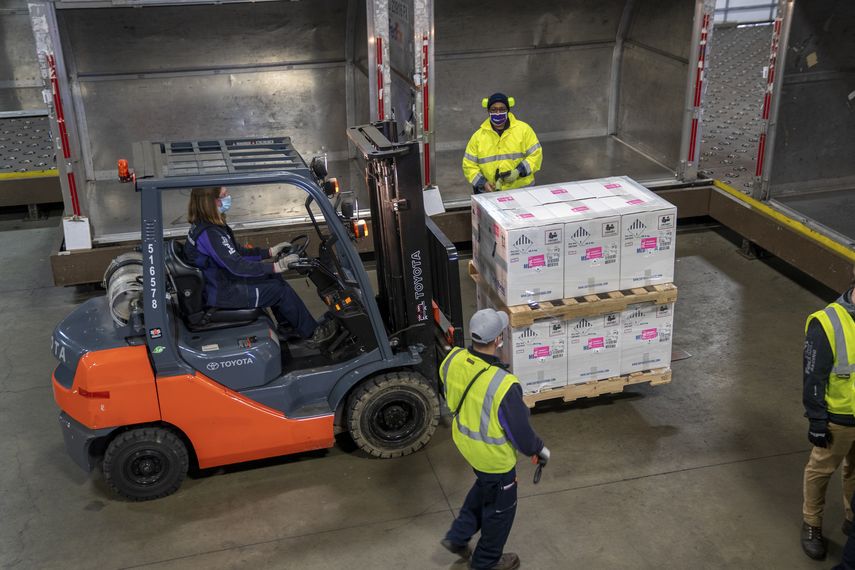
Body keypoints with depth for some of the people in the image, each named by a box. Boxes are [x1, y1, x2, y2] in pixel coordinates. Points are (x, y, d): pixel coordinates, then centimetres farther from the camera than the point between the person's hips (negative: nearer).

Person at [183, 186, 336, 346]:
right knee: (280, 289, -4)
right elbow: (237, 266, -29)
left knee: (274, 279, 13)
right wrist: (275, 267, -26)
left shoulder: (204, 225, 3)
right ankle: (311, 333, 11)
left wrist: (269, 252, 7)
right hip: (221, 295, -10)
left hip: (219, 282, 10)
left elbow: (238, 251, 11)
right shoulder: (209, 233, -28)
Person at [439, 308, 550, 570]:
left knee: (484, 487, 34)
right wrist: (538, 449, -3)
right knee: (500, 506, 21)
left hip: (464, 439, 6)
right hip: (493, 454, -6)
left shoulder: (453, 360, -20)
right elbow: (520, 431, -24)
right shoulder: (503, 385, -39)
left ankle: (458, 536, 44)